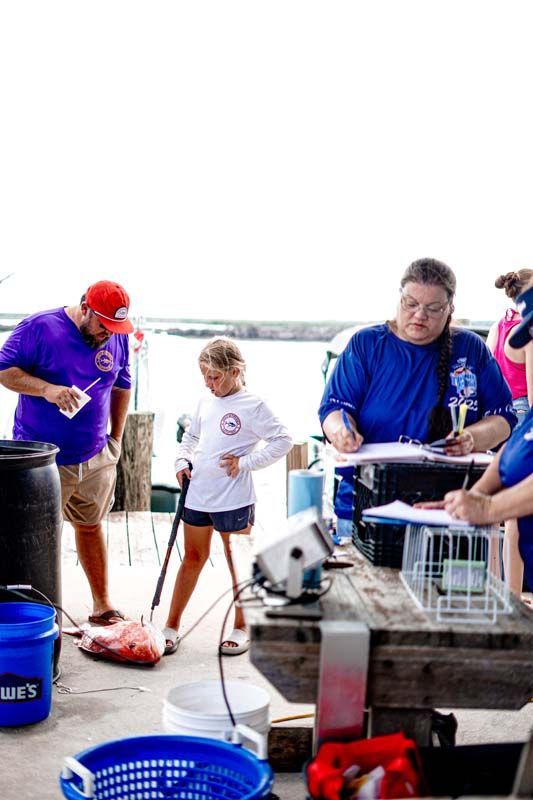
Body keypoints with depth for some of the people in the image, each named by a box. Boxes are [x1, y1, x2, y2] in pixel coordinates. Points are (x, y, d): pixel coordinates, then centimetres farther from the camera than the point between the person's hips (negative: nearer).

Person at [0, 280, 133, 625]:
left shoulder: (118, 338, 2)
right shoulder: (40, 328, -14)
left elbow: (122, 387, 15)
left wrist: (116, 437, 13)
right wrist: (46, 389, -26)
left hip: (95, 459, 5)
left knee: (91, 526, 16)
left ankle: (103, 604, 27)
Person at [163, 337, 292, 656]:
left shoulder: (252, 406, -11)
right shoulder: (205, 403, 8)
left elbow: (283, 440, -15)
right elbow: (191, 436, 23)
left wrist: (245, 462, -17)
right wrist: (182, 462, 6)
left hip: (234, 500, -6)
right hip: (197, 495, 6)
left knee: (238, 563, 8)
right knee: (193, 558, 15)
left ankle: (241, 629, 22)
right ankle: (172, 626, 21)